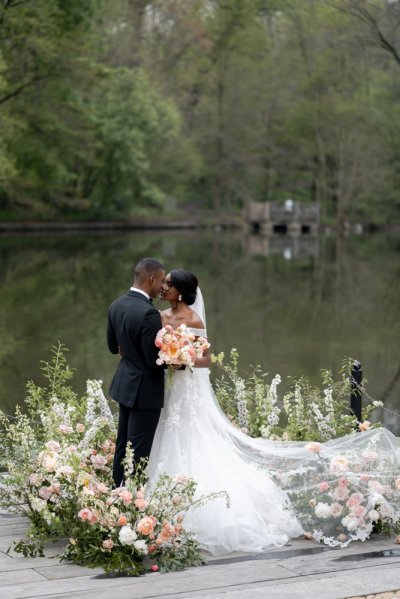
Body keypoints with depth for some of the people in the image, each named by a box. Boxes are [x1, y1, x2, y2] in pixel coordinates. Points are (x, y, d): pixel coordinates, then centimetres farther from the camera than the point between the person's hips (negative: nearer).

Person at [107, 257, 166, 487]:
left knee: (123, 443, 18)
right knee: (139, 450, -2)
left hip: (125, 384, 9)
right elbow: (155, 359, -21)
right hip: (145, 389, -9)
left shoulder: (116, 306, 2)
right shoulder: (149, 313, -25)